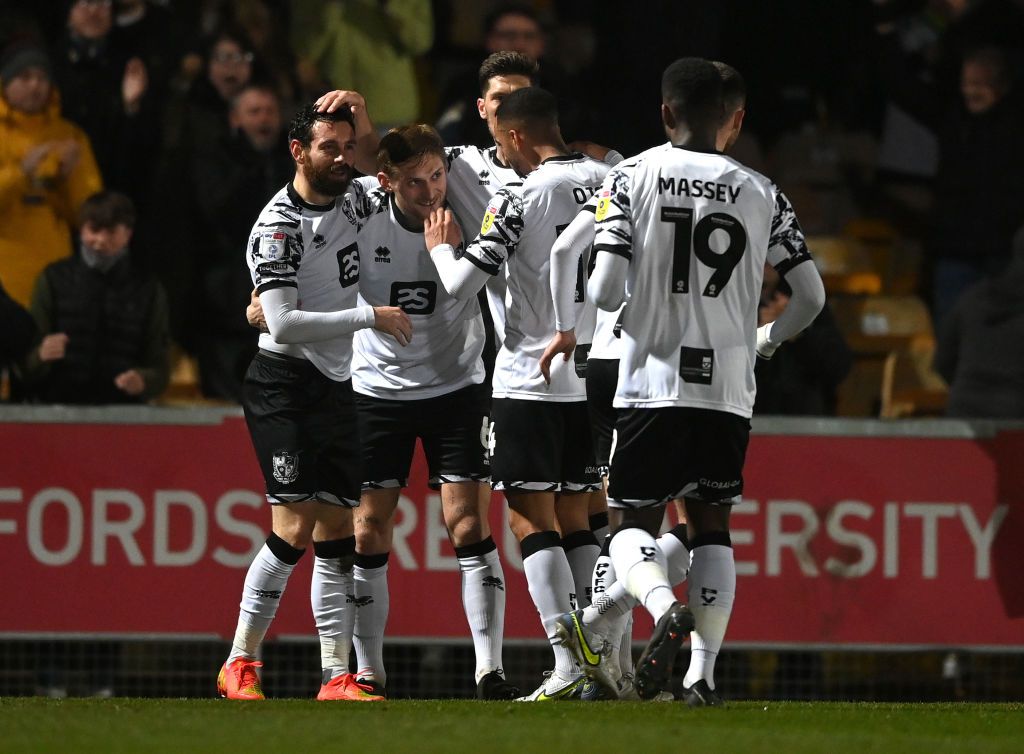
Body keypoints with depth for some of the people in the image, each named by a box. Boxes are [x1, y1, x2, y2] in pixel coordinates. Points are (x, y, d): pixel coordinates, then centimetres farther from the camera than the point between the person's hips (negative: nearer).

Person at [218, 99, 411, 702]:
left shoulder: (349, 200, 8)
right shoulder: (279, 226, -14)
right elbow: (283, 325, -22)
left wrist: (366, 126, 6)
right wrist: (371, 318, -20)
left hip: (336, 388, 8)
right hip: (284, 386, -8)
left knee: (338, 533, 3)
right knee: (295, 528, -15)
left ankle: (337, 677, 2)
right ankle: (240, 665, -4)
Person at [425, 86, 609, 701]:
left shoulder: (519, 200, -12)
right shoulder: (611, 182, 4)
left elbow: (460, 286, -11)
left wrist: (442, 246, 9)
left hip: (531, 378, -6)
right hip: (595, 375, 6)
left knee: (531, 516, -2)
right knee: (575, 516, 14)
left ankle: (568, 667, -15)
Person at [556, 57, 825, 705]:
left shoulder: (633, 179, -2)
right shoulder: (761, 194, 5)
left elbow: (604, 293, -9)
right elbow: (812, 295, 7)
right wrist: (767, 339, 26)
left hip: (652, 383, -2)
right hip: (729, 390, 2)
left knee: (635, 524, 8)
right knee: (712, 526, 12)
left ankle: (665, 608, -23)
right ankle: (703, 672, 2)